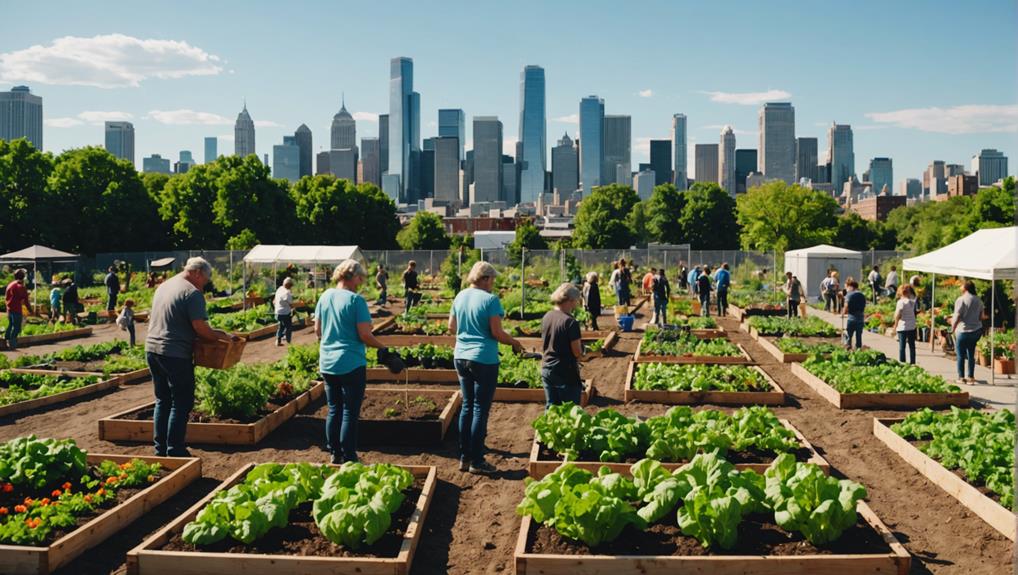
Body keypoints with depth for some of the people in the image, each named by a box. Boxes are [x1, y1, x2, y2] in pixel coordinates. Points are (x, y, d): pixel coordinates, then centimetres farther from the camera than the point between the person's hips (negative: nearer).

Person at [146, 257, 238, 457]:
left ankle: (160, 448, 22)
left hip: (152, 349, 9)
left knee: (162, 401, 17)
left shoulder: (163, 286, 16)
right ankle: (175, 451, 3)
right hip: (175, 354, -8)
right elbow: (201, 329, -17)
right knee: (181, 404, 1)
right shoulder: (192, 293, -12)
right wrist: (224, 336, -2)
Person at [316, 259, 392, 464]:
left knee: (334, 409, 16)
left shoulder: (325, 297, 5)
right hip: (351, 364, -6)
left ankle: (335, 454, 23)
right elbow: (365, 335, -18)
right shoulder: (356, 300, -15)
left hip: (327, 364, 6)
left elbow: (317, 329, 12)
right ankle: (348, 458, 9)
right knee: (350, 412, 3)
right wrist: (382, 348, -2)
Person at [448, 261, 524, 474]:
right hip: (484, 359, -7)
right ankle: (477, 462, 7)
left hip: (461, 357, 7)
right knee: (481, 409, 2)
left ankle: (464, 458, 20)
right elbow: (497, 333, -16)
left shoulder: (460, 297, 6)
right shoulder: (490, 300, -14)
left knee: (467, 406, 15)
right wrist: (514, 343, 0)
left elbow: (451, 327, 13)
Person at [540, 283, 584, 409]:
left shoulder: (547, 317, 4)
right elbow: (577, 352, -16)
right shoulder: (570, 322, -18)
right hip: (566, 373, -7)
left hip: (546, 369, 7)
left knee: (550, 408, 14)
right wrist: (581, 346, 4)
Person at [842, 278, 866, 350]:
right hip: (861, 318, 6)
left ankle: (848, 349, -4)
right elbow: (864, 307, 11)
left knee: (848, 336, 2)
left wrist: (843, 313, 7)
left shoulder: (849, 295, -8)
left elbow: (846, 307, -11)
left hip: (852, 318, -5)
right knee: (859, 336, 13)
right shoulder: (862, 295, 10)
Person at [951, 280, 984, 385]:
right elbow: (981, 316, 12)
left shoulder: (961, 299, -13)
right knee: (971, 354, 13)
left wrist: (952, 328, -1)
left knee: (960, 355, 4)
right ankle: (971, 377, 15)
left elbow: (957, 317, -13)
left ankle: (961, 377, 6)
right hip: (977, 330, 6)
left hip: (963, 330, -6)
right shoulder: (979, 300, 6)